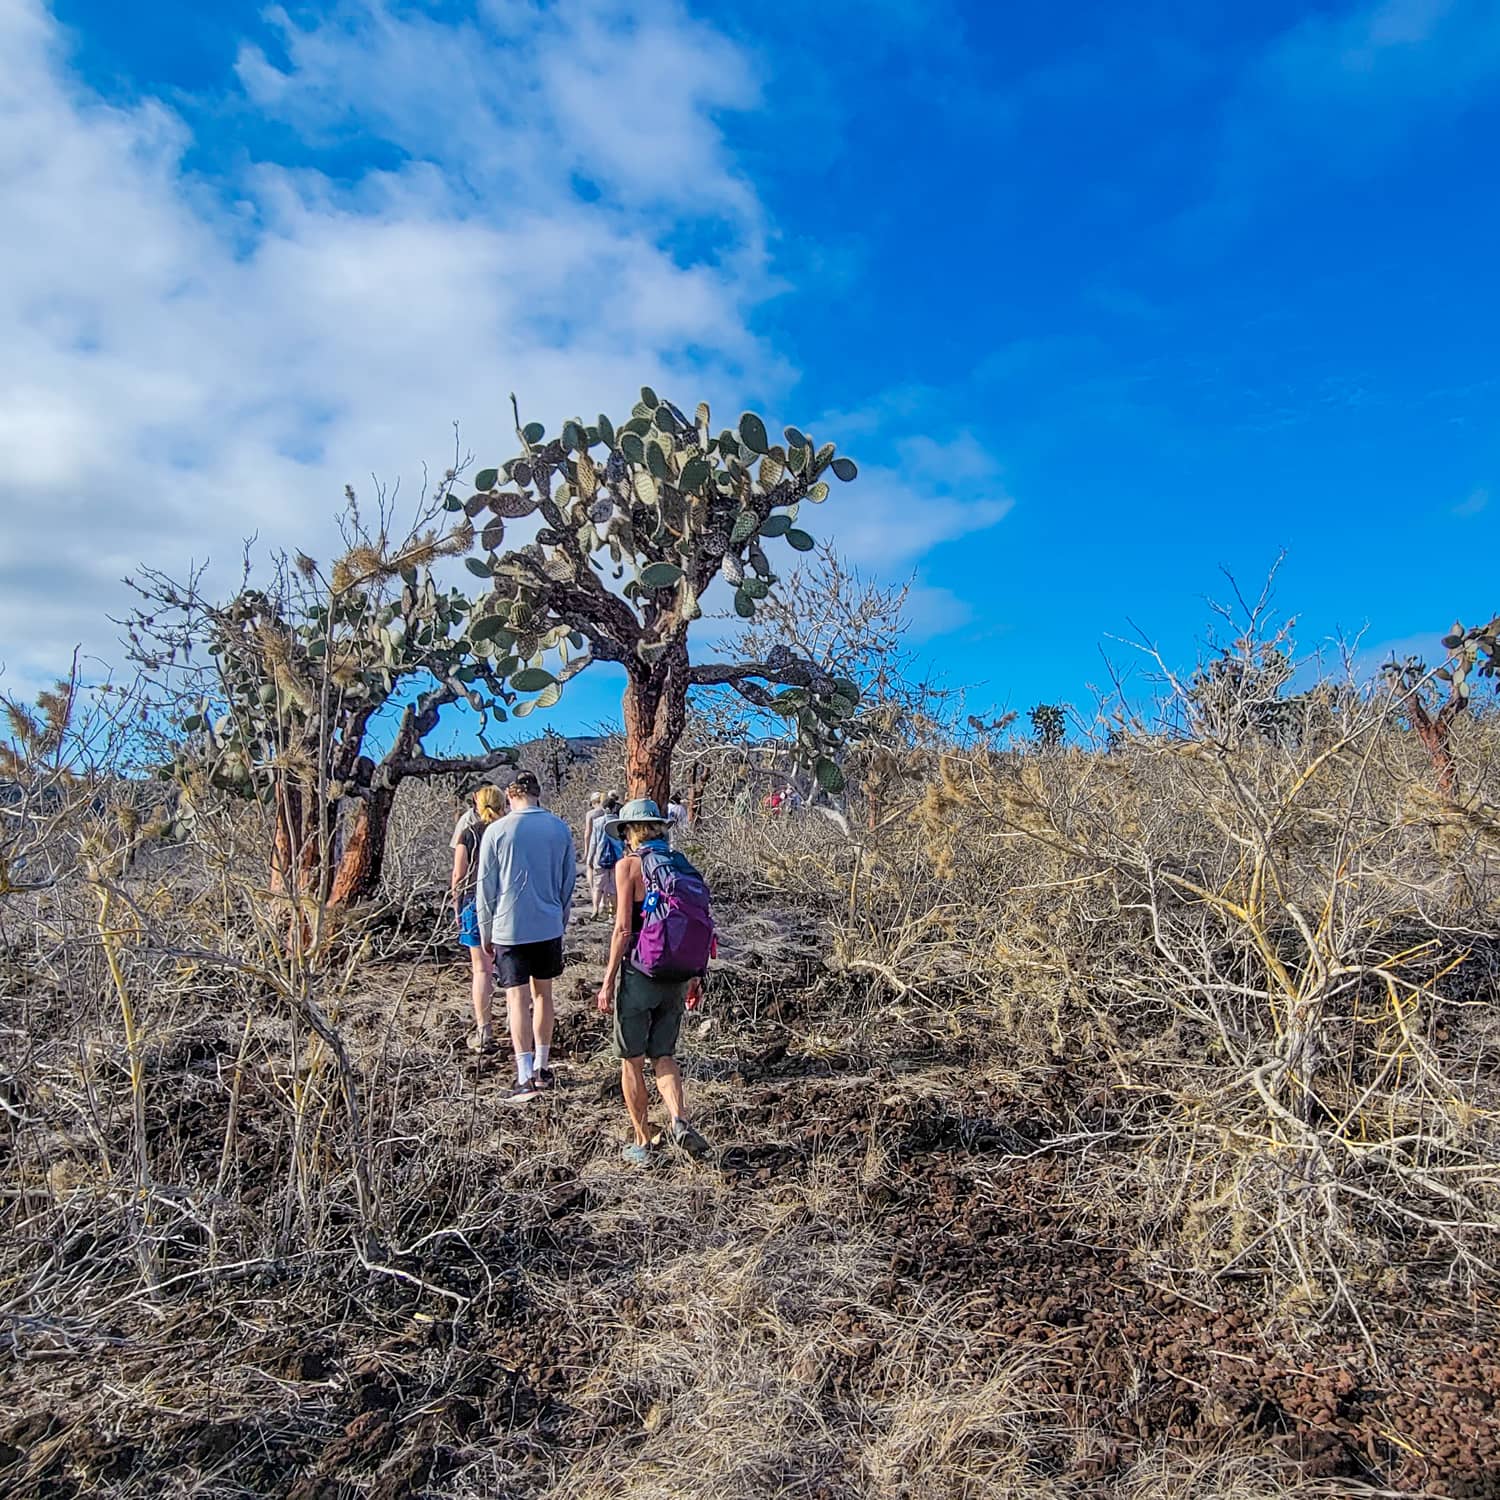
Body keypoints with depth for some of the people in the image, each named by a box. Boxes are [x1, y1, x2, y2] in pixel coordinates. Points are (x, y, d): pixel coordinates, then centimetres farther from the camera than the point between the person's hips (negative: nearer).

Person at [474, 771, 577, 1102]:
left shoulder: (497, 831, -7)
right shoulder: (560, 829, 2)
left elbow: (486, 887, -3)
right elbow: (569, 881, 10)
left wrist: (486, 934, 7)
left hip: (509, 928, -3)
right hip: (549, 926, 3)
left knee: (518, 999, 0)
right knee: (543, 994, 16)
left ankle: (526, 1077, -2)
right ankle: (542, 1067, 25)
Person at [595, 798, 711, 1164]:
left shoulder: (628, 865, -9)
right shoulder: (679, 863, 6)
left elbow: (623, 929, -14)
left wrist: (608, 982, -7)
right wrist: (695, 977, 16)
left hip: (639, 973, -5)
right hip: (676, 974, 5)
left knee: (632, 1062, 10)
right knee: (663, 1055, 17)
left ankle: (642, 1144, 18)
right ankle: (680, 1121, -5)